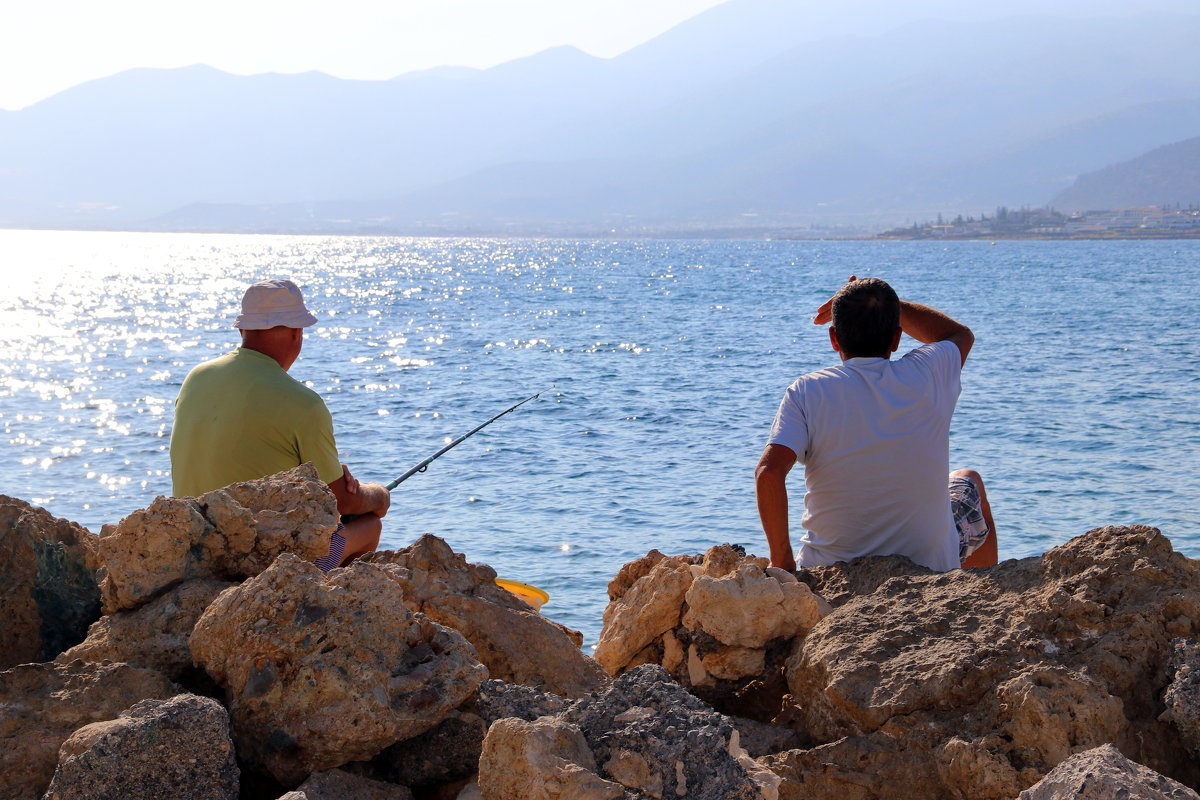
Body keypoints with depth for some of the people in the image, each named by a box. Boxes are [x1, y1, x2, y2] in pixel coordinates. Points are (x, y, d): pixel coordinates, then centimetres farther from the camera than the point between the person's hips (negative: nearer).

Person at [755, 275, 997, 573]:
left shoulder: (807, 392, -12)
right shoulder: (926, 377, -8)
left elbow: (768, 473, -25)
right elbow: (960, 333, 15)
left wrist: (782, 562, -15)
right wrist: (887, 303, 12)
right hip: (932, 570, 0)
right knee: (968, 483, 34)